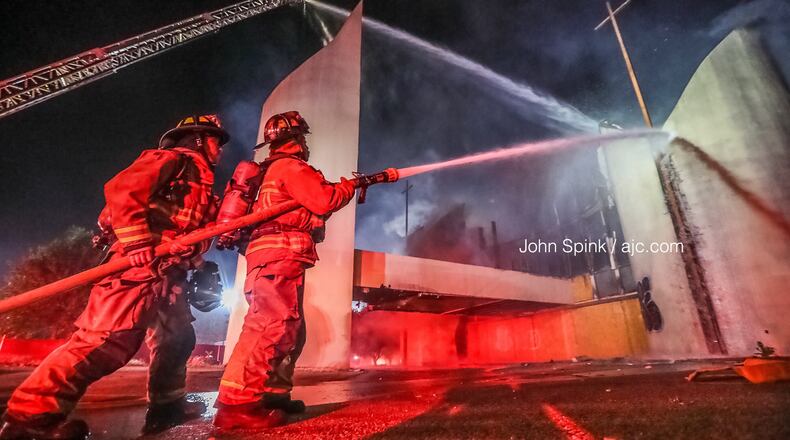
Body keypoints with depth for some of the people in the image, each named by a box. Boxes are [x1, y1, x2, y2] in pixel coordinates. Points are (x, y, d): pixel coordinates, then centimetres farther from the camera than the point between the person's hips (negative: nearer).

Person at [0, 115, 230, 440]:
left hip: (168, 270, 10)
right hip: (140, 262, -10)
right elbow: (120, 190, -14)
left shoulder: (201, 182, 27)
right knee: (110, 337, -17)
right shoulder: (172, 159, 0)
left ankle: (166, 407, 25)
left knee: (178, 337, 13)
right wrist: (139, 244, -21)